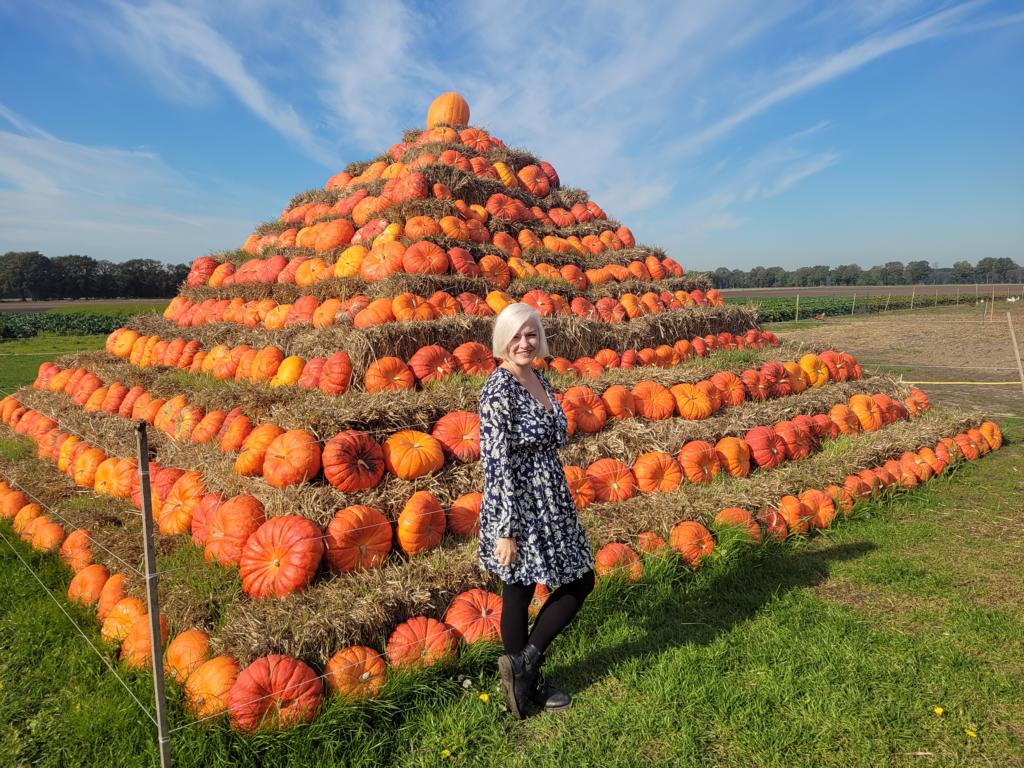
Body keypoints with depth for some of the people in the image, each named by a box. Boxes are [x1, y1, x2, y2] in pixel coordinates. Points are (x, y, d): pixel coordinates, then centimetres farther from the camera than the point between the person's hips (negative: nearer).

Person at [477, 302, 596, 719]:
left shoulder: (539, 378, 7)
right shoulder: (498, 389, -20)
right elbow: (496, 463, -22)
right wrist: (506, 531, -21)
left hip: (550, 500, 9)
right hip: (518, 504, -9)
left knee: (581, 580, 15)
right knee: (518, 594, 6)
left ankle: (525, 669, 26)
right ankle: (526, 672, 26)